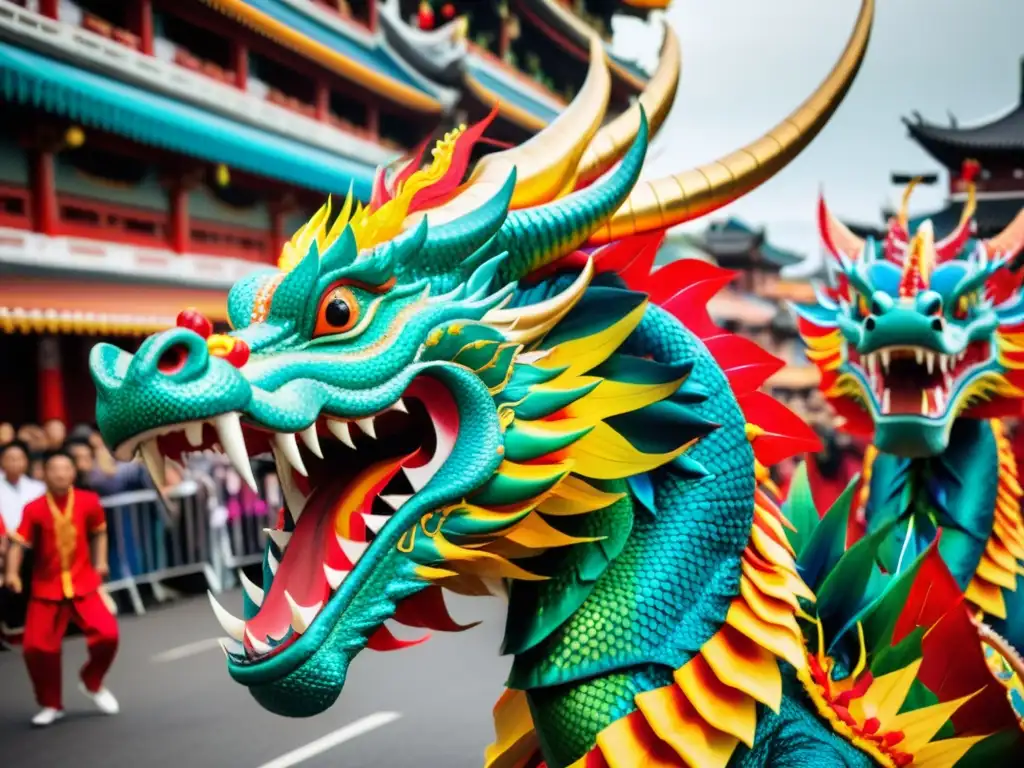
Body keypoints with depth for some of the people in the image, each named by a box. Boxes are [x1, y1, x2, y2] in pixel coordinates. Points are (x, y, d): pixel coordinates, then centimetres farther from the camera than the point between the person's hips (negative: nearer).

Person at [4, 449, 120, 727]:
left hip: (83, 583, 1)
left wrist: (100, 561, 4)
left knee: (107, 634, -14)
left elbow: (99, 531, 12)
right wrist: (12, 572, -28)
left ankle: (92, 683, 18)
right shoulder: (34, 509, -12)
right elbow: (18, 542, -15)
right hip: (46, 587, -1)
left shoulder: (88, 501, -6)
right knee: (36, 646, -7)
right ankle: (51, 705, 17)